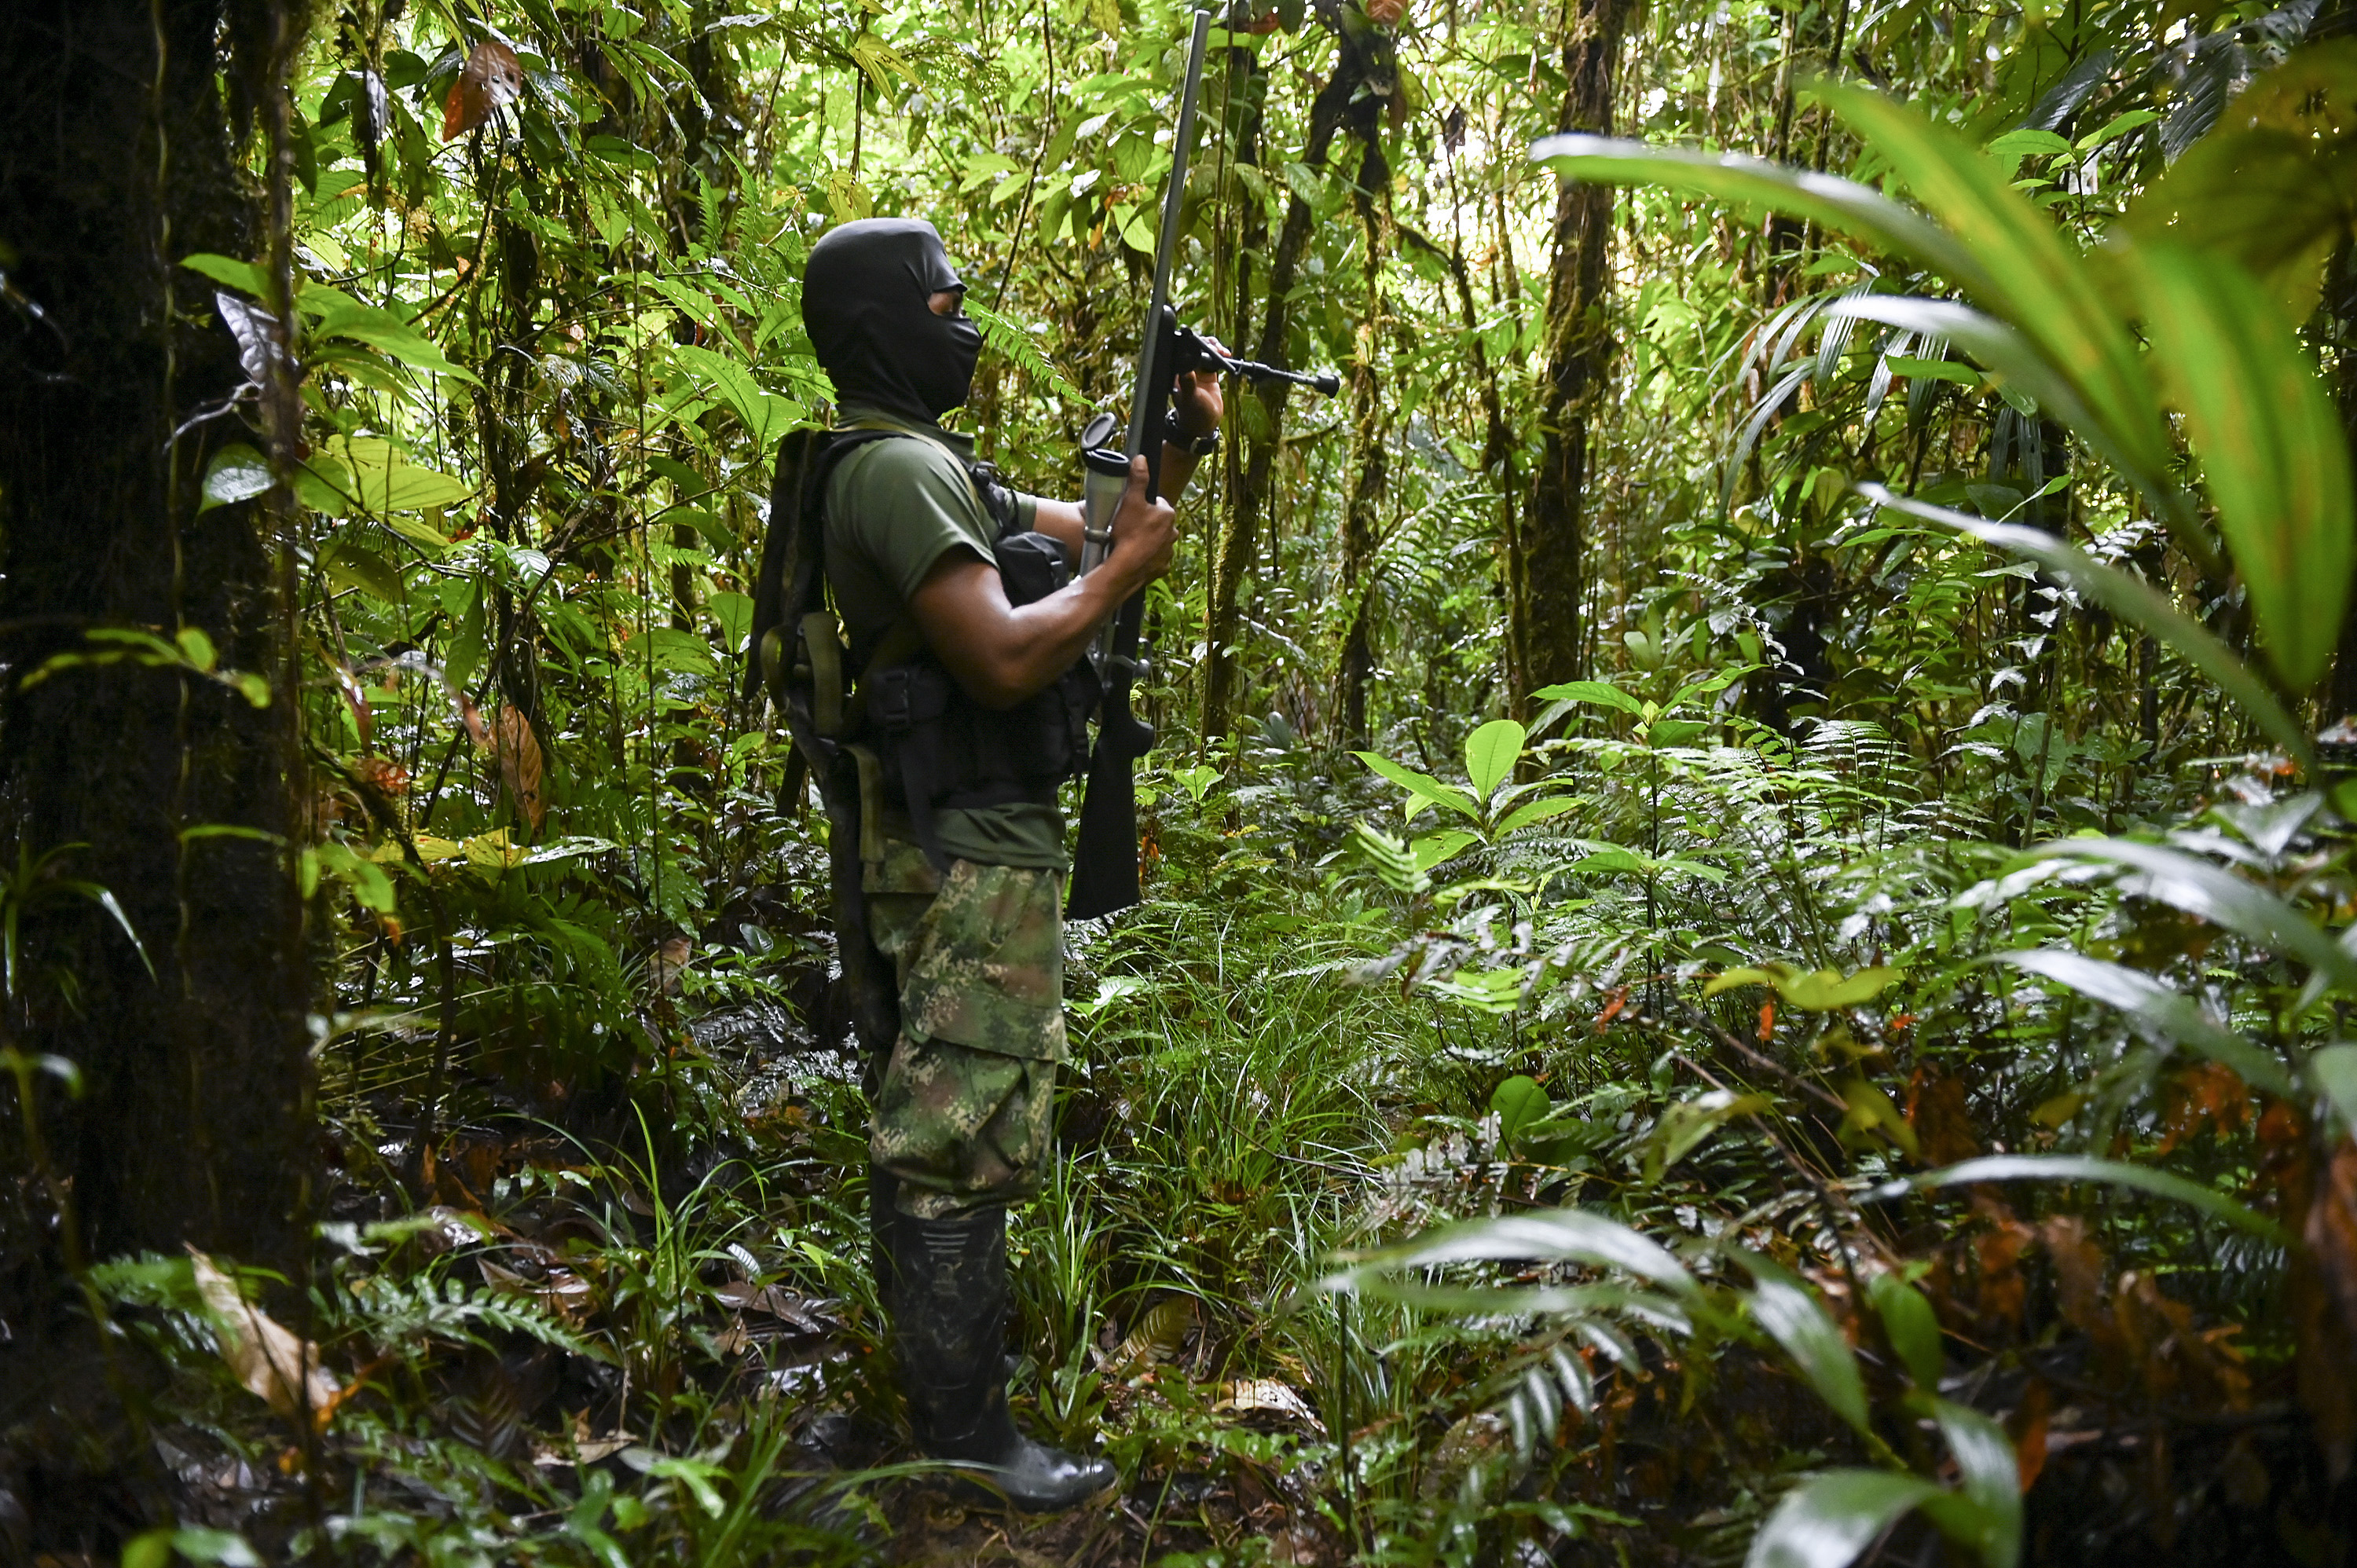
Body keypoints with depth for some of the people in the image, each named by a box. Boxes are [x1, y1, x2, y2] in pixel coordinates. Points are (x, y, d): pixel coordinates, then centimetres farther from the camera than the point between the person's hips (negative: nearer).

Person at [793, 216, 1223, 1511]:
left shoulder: (929, 465, 17)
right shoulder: (898, 470, -17)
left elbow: (1087, 528, 22)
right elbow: (1004, 659, -27)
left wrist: (1177, 451, 6)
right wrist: (1125, 572, -14)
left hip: (977, 839, 11)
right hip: (973, 853, -11)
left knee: (936, 1127, 19)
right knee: (963, 1141, -5)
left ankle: (942, 1383, 33)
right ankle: (966, 1444, 3)